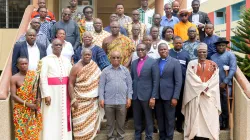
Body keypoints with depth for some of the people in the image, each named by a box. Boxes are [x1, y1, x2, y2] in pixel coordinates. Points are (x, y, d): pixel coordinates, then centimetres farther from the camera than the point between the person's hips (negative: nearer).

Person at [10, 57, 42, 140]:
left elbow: (38, 89, 11)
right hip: (21, 110, -2)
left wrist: (38, 100, -7)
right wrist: (27, 104, -15)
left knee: (33, 131, 4)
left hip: (34, 109, 3)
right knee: (21, 131, -1)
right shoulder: (14, 78, -4)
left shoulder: (33, 74, 5)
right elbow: (13, 95, -8)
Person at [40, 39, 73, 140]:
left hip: (64, 92, 4)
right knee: (51, 118, -2)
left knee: (64, 116, 8)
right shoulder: (46, 60, -1)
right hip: (52, 92, -4)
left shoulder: (66, 60, 12)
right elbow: (43, 78, -8)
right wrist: (46, 94, -16)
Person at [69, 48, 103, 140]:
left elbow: (100, 80, 9)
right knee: (81, 123, 0)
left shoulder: (94, 66, 5)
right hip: (81, 101, -4)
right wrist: (73, 100, -15)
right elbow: (70, 84, -9)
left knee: (91, 122, 10)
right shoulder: (76, 67, -7)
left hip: (93, 101, 4)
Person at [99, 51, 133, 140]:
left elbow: (129, 85, 7)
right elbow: (101, 86, 3)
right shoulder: (105, 71, 3)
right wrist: (101, 98, -4)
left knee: (121, 123, 9)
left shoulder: (125, 70, 7)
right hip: (109, 101, 0)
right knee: (110, 123, 10)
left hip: (122, 101, 1)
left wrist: (129, 98, 1)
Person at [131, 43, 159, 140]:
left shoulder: (153, 62, -6)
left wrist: (153, 97, -13)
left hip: (147, 95, -4)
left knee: (148, 118, 7)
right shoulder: (134, 63, 10)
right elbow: (131, 79, 12)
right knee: (136, 119, 13)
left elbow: (156, 81, -9)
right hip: (135, 95, 5)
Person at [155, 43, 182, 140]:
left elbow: (178, 81, -8)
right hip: (157, 95, 3)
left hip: (169, 95, -3)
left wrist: (175, 97, -13)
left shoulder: (175, 62, -4)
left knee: (169, 119, 7)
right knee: (159, 118, 13)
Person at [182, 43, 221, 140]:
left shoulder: (213, 65, 7)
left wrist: (206, 89, -11)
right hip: (195, 96, -1)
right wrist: (204, 87, -10)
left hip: (209, 96, 1)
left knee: (209, 118, -1)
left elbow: (214, 81, 1)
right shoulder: (191, 64, 3)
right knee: (195, 117, -1)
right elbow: (192, 80, -5)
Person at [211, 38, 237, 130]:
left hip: (226, 84, -4)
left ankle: (225, 123, 16)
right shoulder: (213, 56, 14)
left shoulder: (230, 55, 0)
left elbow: (233, 69, -9)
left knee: (225, 105, 2)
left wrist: (225, 82, -13)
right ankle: (218, 122, 15)